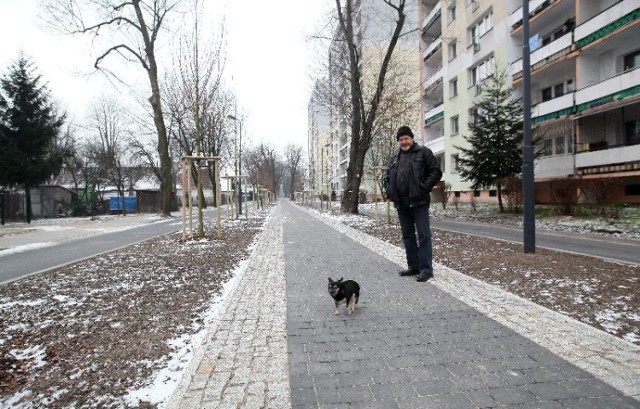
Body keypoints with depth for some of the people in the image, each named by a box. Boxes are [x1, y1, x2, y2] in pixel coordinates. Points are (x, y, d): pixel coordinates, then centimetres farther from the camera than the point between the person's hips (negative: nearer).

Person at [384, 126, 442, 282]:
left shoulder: (423, 152, 0)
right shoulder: (394, 157, 16)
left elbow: (436, 172, -5)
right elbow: (387, 176, 24)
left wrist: (424, 188, -14)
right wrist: (389, 190, 7)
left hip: (418, 202, -6)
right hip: (401, 203, 6)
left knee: (423, 235, -5)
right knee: (407, 235, 11)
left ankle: (426, 268, 0)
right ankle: (413, 266, 22)